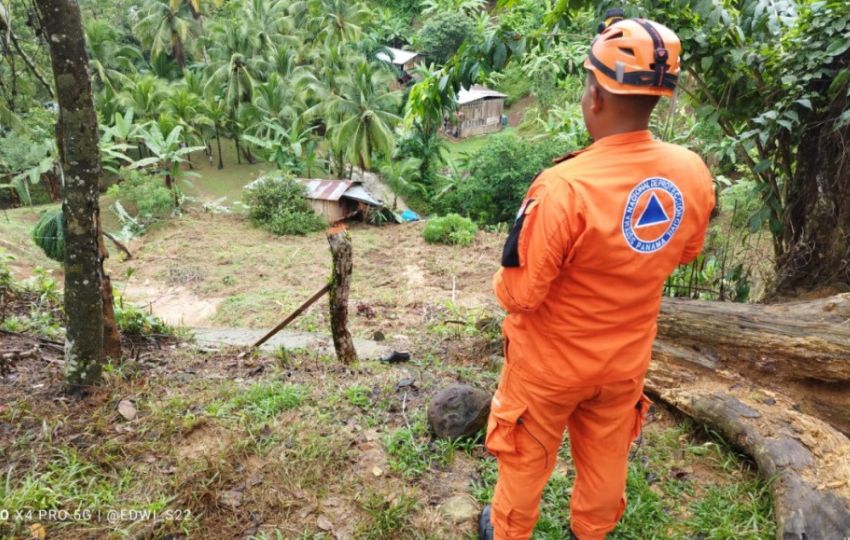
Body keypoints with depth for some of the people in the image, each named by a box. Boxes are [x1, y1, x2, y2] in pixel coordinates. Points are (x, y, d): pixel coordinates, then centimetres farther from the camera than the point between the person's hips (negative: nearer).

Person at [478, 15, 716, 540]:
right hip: (626, 360, 5)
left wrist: (502, 281, -2)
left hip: (550, 363, -5)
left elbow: (520, 294, -23)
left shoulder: (564, 186, -32)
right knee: (606, 461, 27)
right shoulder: (693, 173, -13)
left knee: (526, 460, 21)